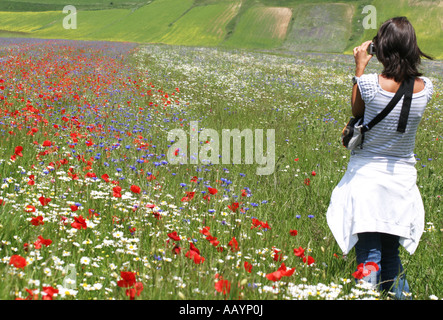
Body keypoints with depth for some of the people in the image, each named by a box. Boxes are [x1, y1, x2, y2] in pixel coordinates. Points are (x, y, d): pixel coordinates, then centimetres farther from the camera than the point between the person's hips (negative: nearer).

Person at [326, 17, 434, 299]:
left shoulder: (370, 83, -19)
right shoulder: (425, 88, -9)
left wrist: (360, 67, 9)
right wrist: (410, 61, 14)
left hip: (367, 175, -3)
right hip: (402, 179, 3)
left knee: (368, 256, 0)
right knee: (391, 254, 17)